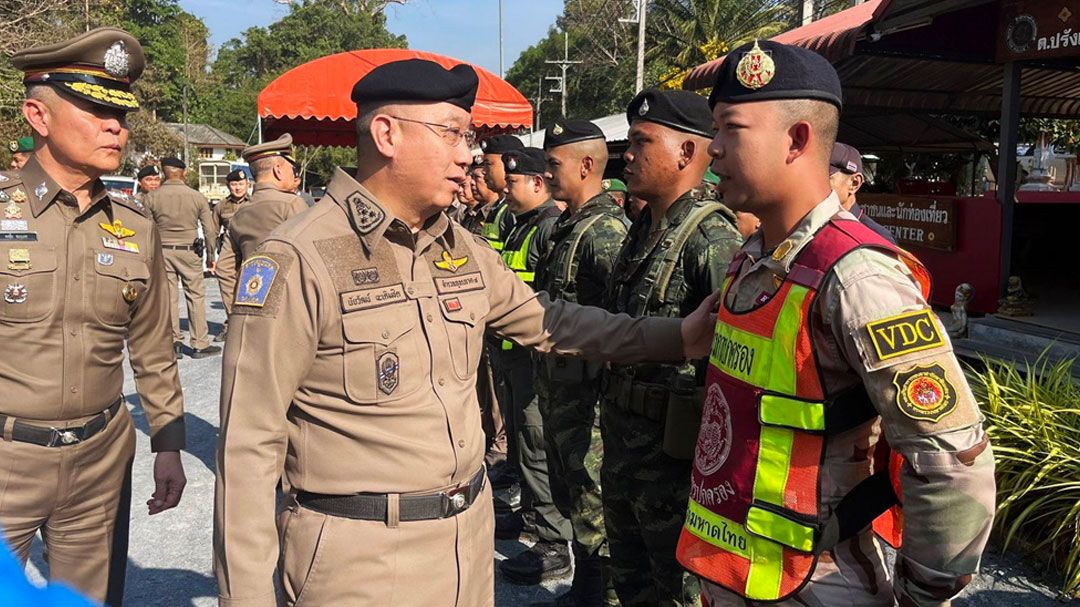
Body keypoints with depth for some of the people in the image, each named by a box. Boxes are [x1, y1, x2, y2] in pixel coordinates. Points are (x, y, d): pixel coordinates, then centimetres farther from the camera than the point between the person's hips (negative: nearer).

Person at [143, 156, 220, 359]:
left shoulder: (151, 197, -1)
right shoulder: (197, 197, -1)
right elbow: (210, 230, 1)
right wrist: (211, 256, 12)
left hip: (162, 251, 1)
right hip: (189, 251, -1)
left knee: (169, 298, 6)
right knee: (196, 296, 5)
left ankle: (174, 342, 10)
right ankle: (200, 344, 7)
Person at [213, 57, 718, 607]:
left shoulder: (463, 250, 5)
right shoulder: (298, 259, -17)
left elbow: (545, 320, 15)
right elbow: (249, 444, -15)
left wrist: (676, 337, 8)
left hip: (470, 536, 7)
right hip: (362, 557, -6)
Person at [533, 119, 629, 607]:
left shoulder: (606, 231, -19)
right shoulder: (567, 226, 12)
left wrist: (607, 396, -24)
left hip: (587, 399, -11)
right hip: (557, 393, 11)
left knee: (594, 510, 3)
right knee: (570, 499, 23)